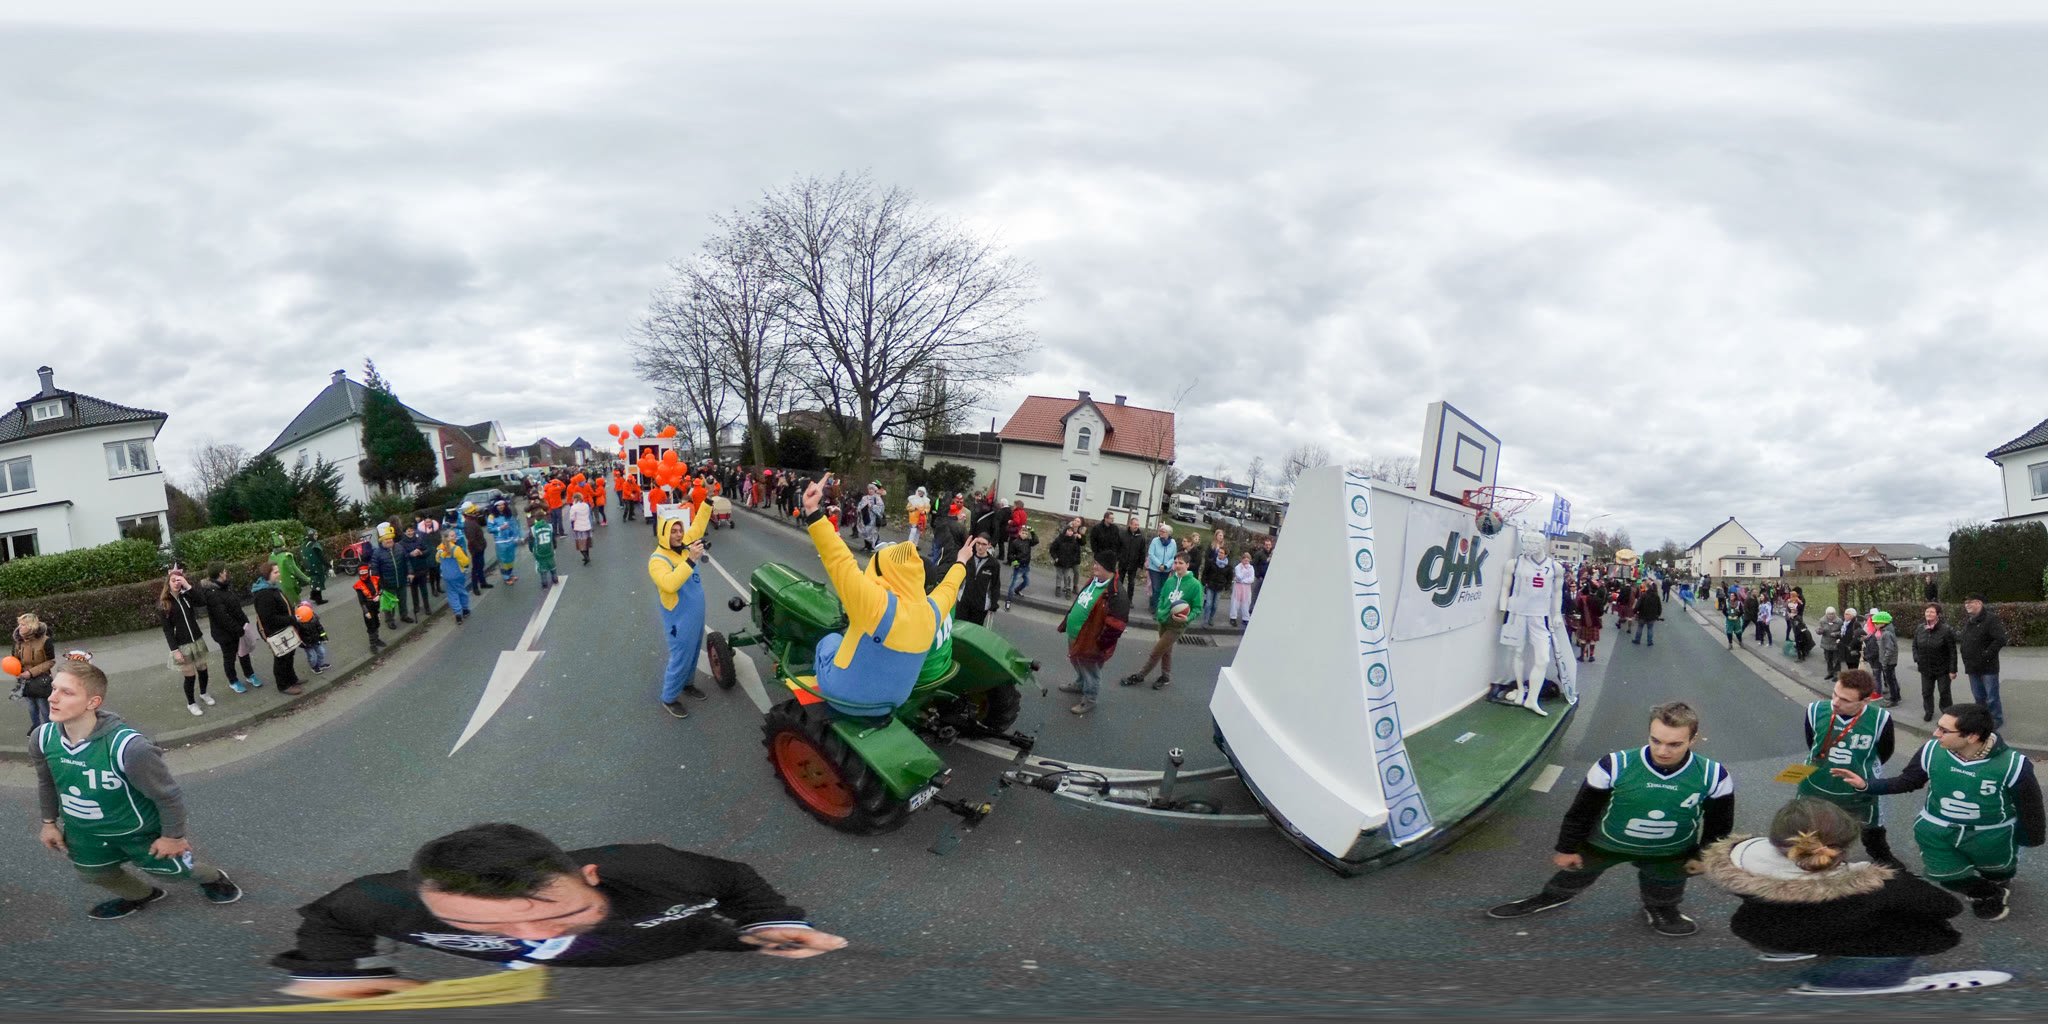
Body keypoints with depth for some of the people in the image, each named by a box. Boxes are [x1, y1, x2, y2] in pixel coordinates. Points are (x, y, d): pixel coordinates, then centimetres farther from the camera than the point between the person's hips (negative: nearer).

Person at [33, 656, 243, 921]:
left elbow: (168, 794, -25)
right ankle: (140, 895, 61)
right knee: (97, 874, 29)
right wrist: (49, 822, 13)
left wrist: (172, 835, -13)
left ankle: (212, 878, 53)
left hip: (140, 833, -5)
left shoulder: (127, 747, -41)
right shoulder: (43, 738, -23)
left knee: (170, 867, 19)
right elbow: (47, 783, 2)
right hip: (85, 834, 5)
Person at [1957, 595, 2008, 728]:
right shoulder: (1968, 621, 11)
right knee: (1979, 696, 18)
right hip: (1973, 667, 8)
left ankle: (1996, 719, 16)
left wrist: (1986, 656, -21)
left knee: (1992, 696, 2)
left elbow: (2000, 640, -23)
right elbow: (1962, 637, 27)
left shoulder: (1991, 619, -16)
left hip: (1988, 667, -8)